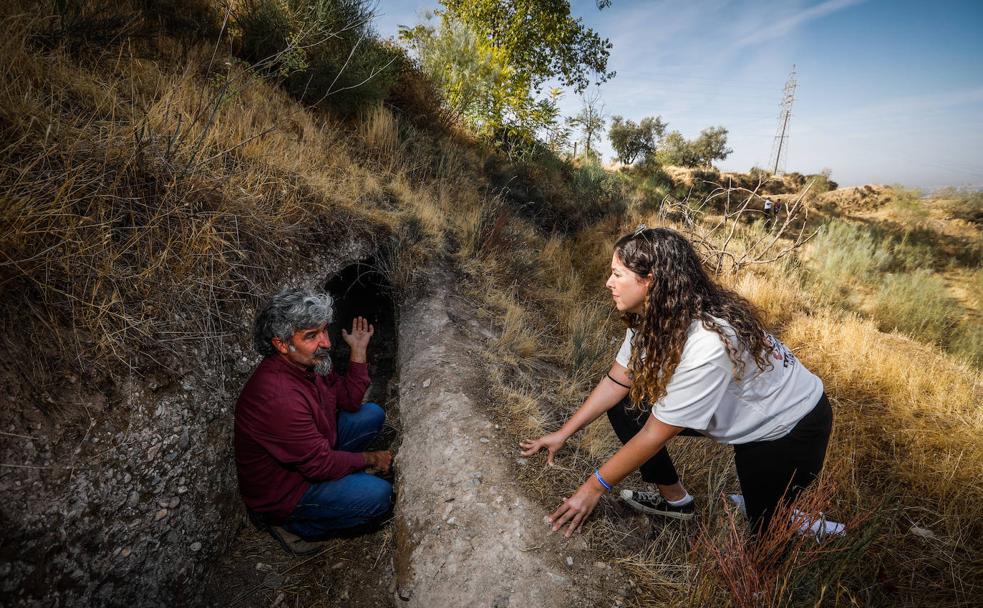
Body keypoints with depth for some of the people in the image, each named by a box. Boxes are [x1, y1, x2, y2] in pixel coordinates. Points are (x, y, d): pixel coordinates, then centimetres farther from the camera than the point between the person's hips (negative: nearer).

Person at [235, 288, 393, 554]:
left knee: (372, 414, 6)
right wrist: (371, 459, -13)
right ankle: (291, 525, -1)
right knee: (379, 495, -22)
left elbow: (350, 400, 3)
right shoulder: (278, 398, -37)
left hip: (310, 451, 9)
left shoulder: (307, 361, -10)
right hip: (278, 490, -9)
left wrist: (358, 351, -5)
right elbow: (321, 463, -28)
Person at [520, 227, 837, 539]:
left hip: (792, 429, -7)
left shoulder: (707, 345, -39)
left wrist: (594, 488, -21)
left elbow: (655, 434, -31)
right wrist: (562, 434, -5)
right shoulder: (656, 316, -15)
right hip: (737, 407, 7)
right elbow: (615, 382, -6)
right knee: (623, 406, -5)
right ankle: (675, 499, 12)